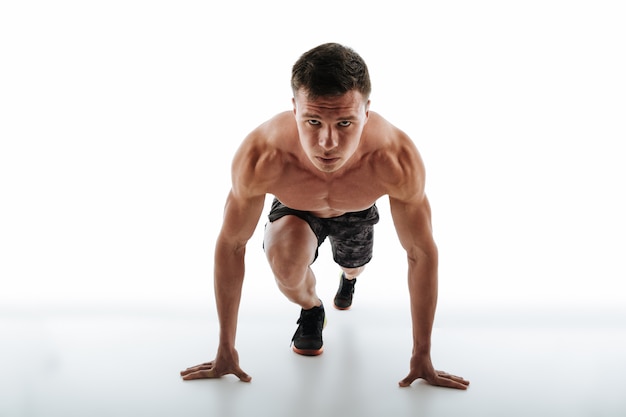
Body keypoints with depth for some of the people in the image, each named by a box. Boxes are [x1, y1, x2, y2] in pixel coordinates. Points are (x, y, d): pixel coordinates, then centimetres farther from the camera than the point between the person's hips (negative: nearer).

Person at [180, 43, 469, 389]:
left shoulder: (398, 161, -43)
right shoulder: (260, 157, -44)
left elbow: (421, 253, -29)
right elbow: (230, 245, -28)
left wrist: (422, 356, -22)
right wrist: (226, 350, -22)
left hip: (357, 211, 2)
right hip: (294, 209, -1)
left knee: (353, 267, 28)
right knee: (285, 259, -32)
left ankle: (349, 277, 68)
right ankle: (311, 309, 4)